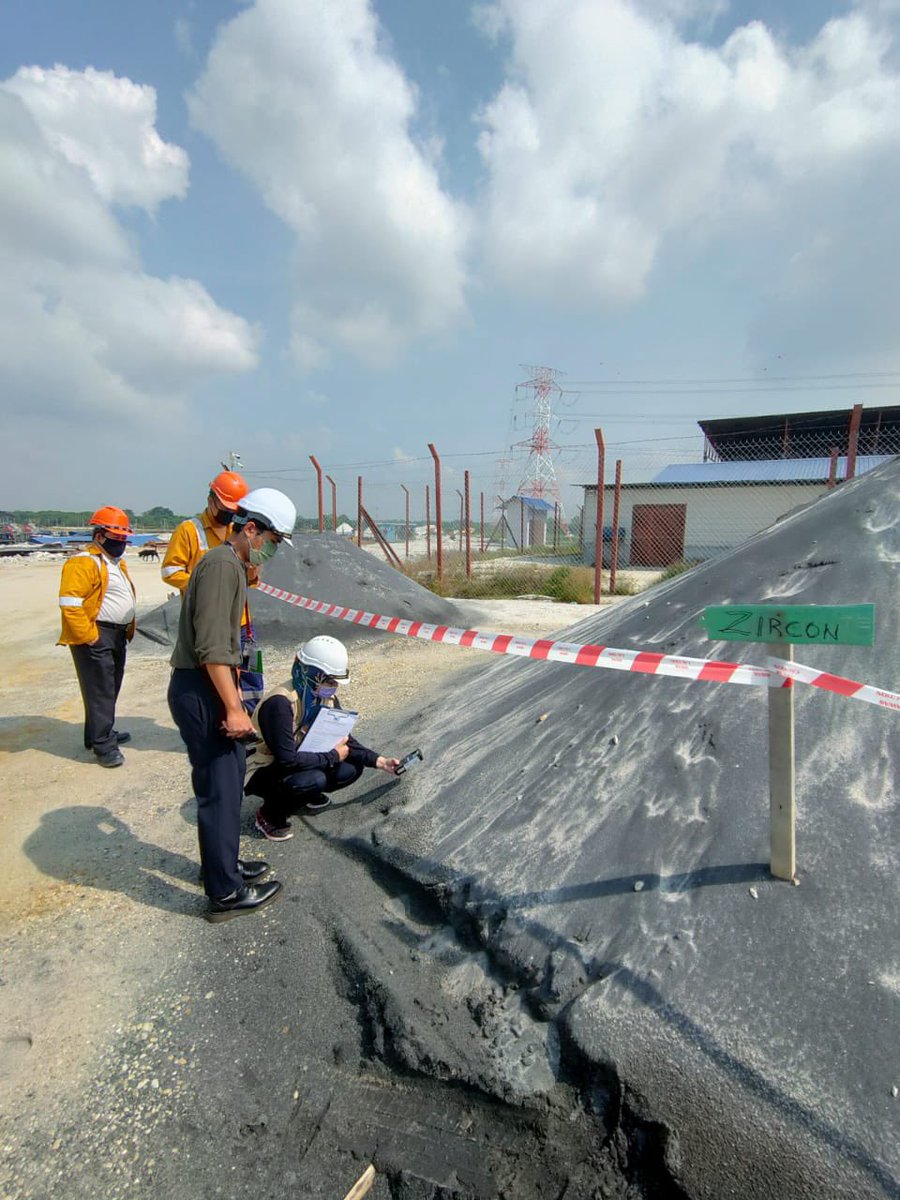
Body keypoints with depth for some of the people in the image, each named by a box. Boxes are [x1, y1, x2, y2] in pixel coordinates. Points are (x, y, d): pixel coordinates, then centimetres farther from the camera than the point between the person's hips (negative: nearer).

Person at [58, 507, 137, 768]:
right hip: (95, 638, -10)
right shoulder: (84, 563, -14)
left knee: (110, 689, 18)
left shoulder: (116, 563, 17)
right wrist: (88, 636, -23)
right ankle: (104, 746, 1)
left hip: (117, 636, 10)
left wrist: (129, 628, 17)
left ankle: (102, 733, 32)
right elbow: (69, 603, -22)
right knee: (100, 692, -5)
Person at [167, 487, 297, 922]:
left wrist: (232, 699, 21)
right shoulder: (222, 564, -17)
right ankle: (226, 893, 14)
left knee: (230, 777, 20)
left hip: (209, 688, 10)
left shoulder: (233, 564, 15)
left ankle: (223, 864, 37)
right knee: (219, 789, 0)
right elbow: (212, 647, -24)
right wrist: (233, 708, -22)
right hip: (200, 692, -10)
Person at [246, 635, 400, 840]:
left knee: (352, 768, -9)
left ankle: (308, 794, 16)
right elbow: (286, 759, -33)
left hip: (299, 763, 8)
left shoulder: (328, 699, -5)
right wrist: (333, 757, -23)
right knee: (315, 779, -34)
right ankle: (268, 815, -7)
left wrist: (379, 761, -12)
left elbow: (345, 741, 1)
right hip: (263, 772, -8)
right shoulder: (280, 703, -31)